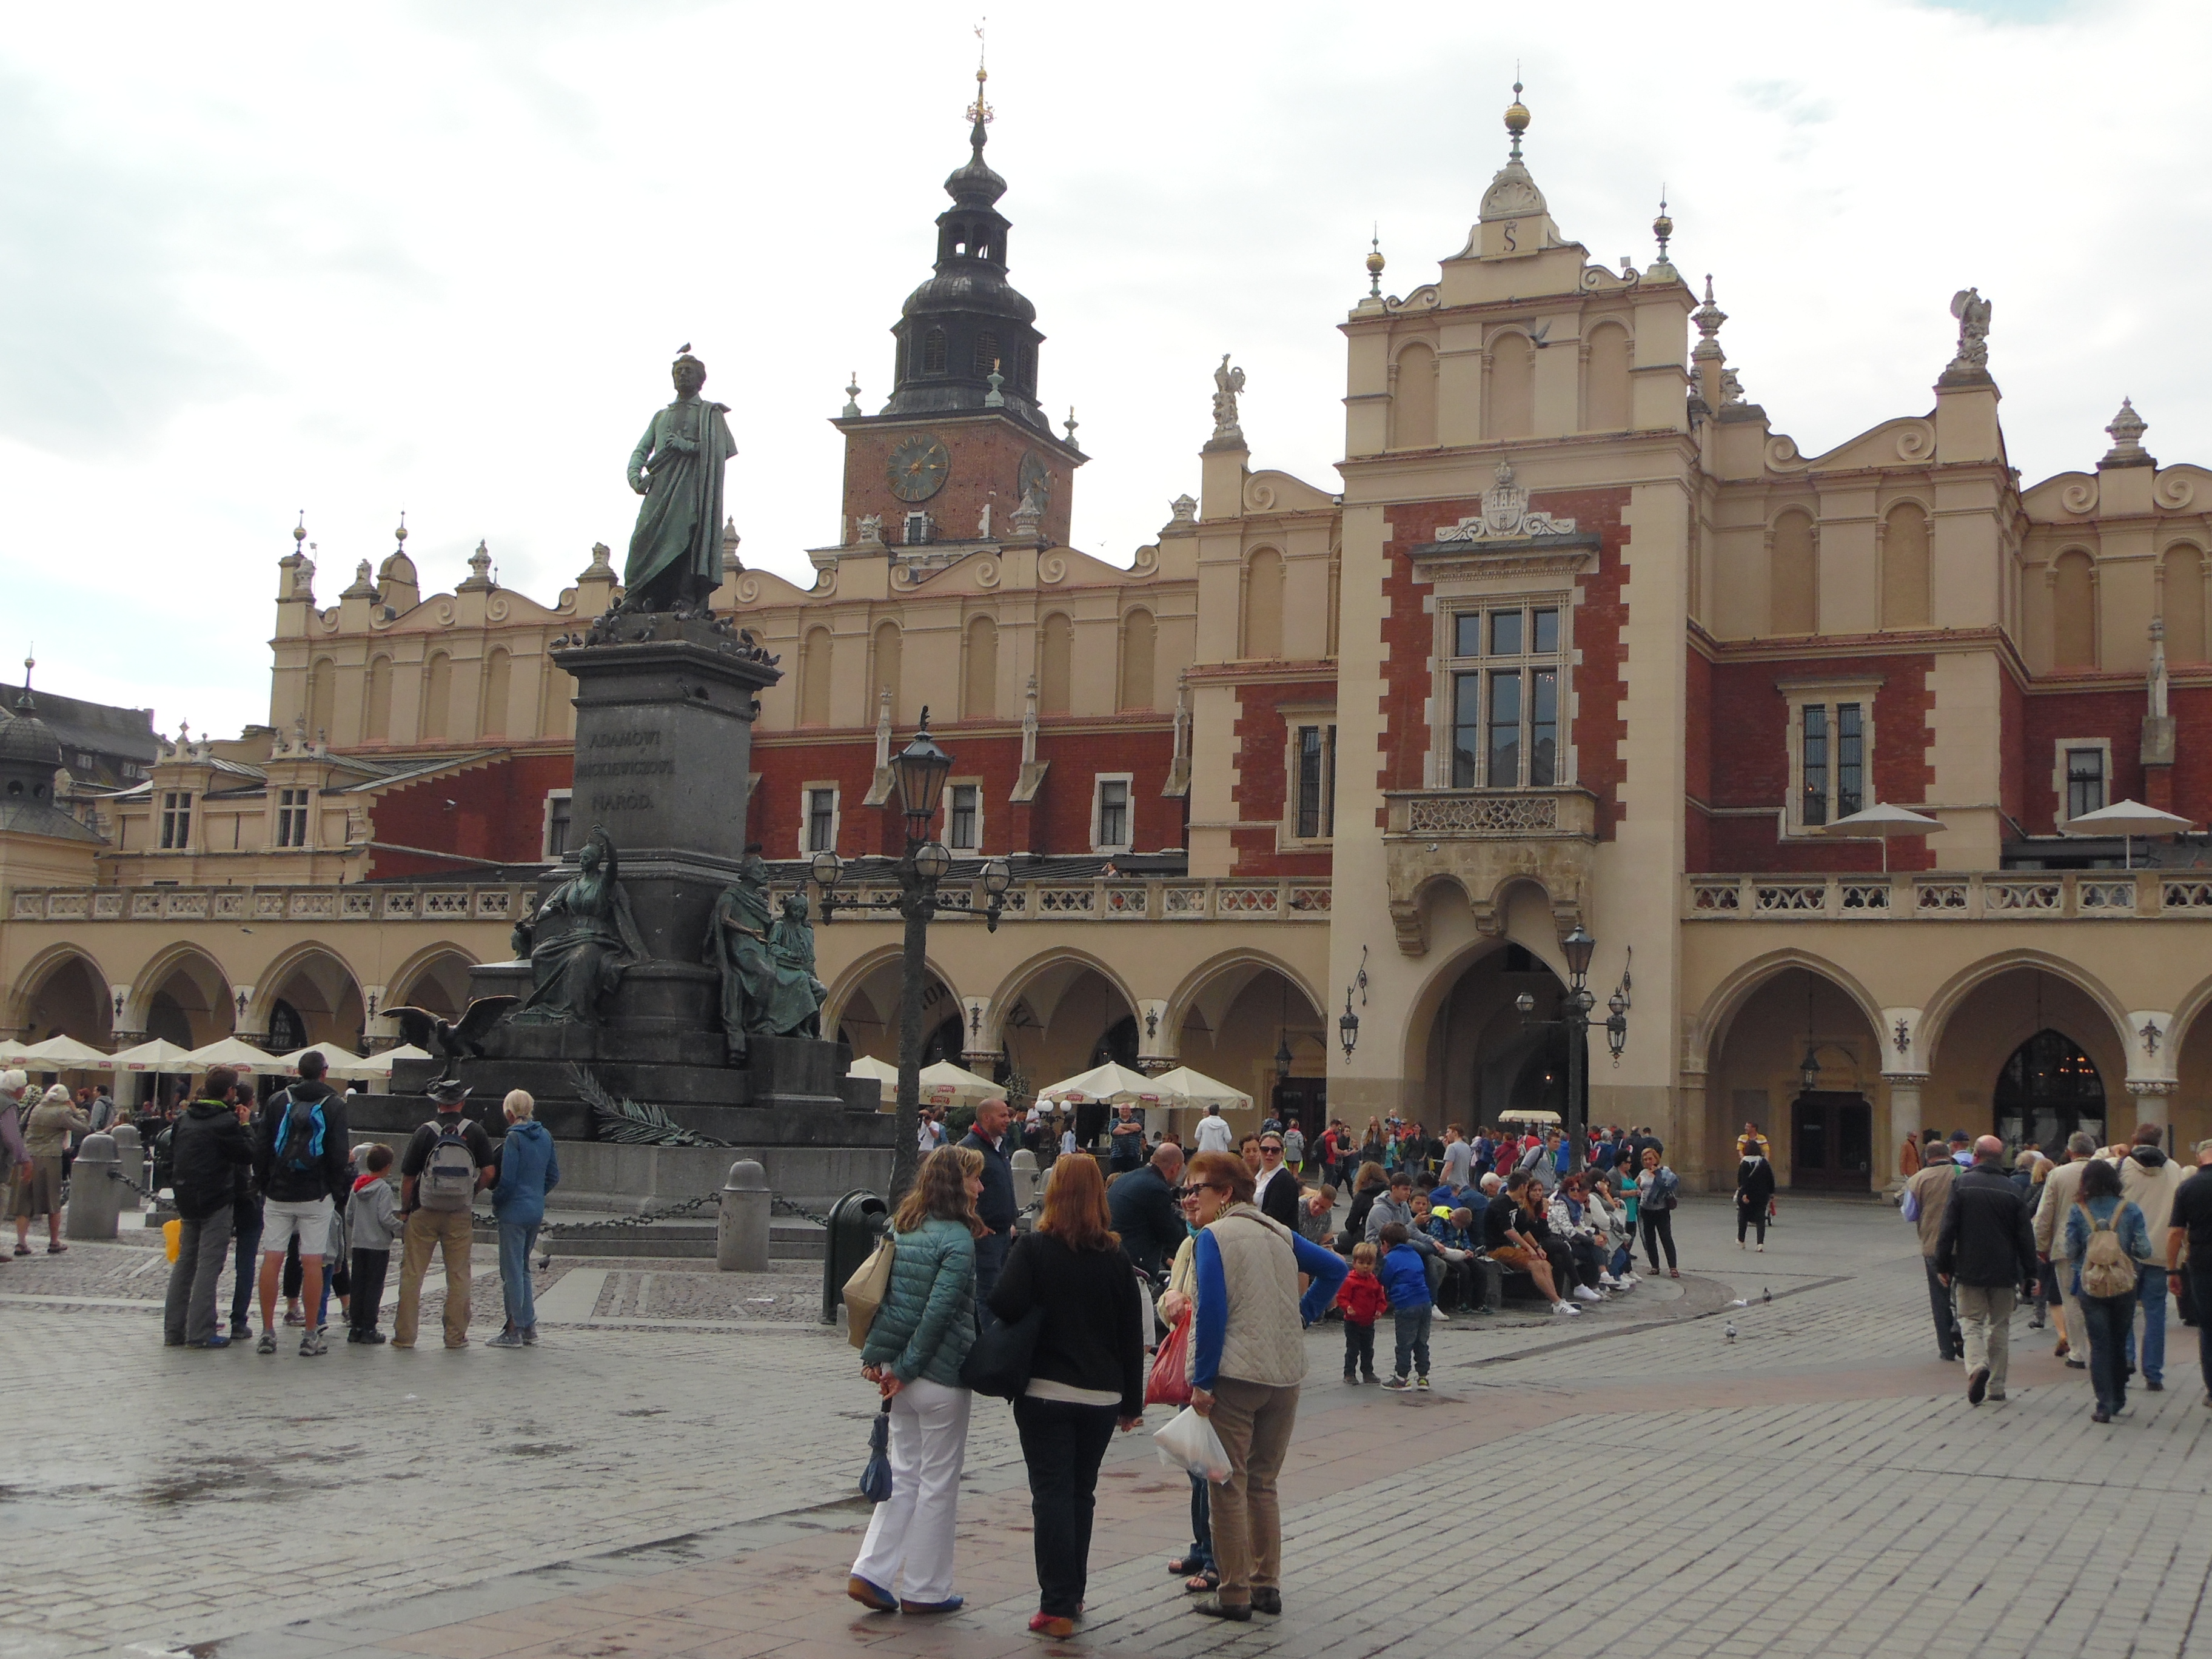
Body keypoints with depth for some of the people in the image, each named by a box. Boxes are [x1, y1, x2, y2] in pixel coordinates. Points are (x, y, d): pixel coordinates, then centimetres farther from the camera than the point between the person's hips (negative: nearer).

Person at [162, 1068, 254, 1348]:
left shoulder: (186, 1118, 9)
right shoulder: (225, 1122, -15)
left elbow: (173, 1150, 15)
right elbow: (247, 1155, -11)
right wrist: (245, 1126, -1)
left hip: (186, 1200, 8)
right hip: (216, 1201, -7)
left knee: (185, 1262, 14)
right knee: (209, 1265, -5)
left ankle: (174, 1329, 16)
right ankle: (200, 1333, -7)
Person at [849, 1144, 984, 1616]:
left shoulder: (902, 1228, 8)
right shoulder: (958, 1239, -16)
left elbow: (877, 1291, 6)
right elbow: (939, 1310, -20)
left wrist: (875, 1356, 4)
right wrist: (906, 1368, -12)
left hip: (904, 1375, 7)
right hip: (941, 1380, -7)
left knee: (905, 1475, 16)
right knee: (938, 1483, 5)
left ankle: (872, 1574, 11)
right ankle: (925, 1589, 14)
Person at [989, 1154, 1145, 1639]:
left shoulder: (1033, 1249, -8)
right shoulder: (1116, 1258, 3)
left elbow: (1005, 1306, -22)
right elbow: (1132, 1334, 6)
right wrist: (1132, 1402, 13)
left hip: (1045, 1391, -3)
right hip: (1102, 1396, 3)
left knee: (1052, 1495, 0)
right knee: (1082, 1494, 16)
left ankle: (1058, 1606, -4)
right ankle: (1073, 1595, 25)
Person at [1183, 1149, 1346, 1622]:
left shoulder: (1213, 1236, -7)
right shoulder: (1279, 1233, 13)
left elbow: (1212, 1312, -15)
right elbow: (1334, 1268, 18)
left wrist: (1202, 1381, -11)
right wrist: (1303, 1315, 16)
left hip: (1235, 1374, -6)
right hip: (1287, 1373, 6)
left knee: (1229, 1485, 3)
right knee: (1263, 1483, 17)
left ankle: (1235, 1593, 5)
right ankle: (1267, 1584, 19)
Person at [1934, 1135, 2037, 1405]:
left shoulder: (1961, 1184, -6)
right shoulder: (2013, 1190, -1)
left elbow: (1947, 1229, -7)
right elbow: (2025, 1236, 1)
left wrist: (1943, 1266, 0)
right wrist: (2029, 1272, 8)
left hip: (1969, 1271, -2)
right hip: (2004, 1272, 2)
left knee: (1971, 1321, 6)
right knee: (2000, 1325, 12)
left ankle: (1977, 1365, -21)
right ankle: (1996, 1386, 13)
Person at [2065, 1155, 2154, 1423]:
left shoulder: (2078, 1212, -5)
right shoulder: (2130, 1210, -3)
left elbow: (2071, 1253, -3)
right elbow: (2144, 1251, -5)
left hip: (2091, 1287, -1)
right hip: (2124, 1286, 1)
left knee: (2099, 1346, 2)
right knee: (2120, 1343, 16)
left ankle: (2104, 1406, -6)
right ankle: (2118, 1400, 27)